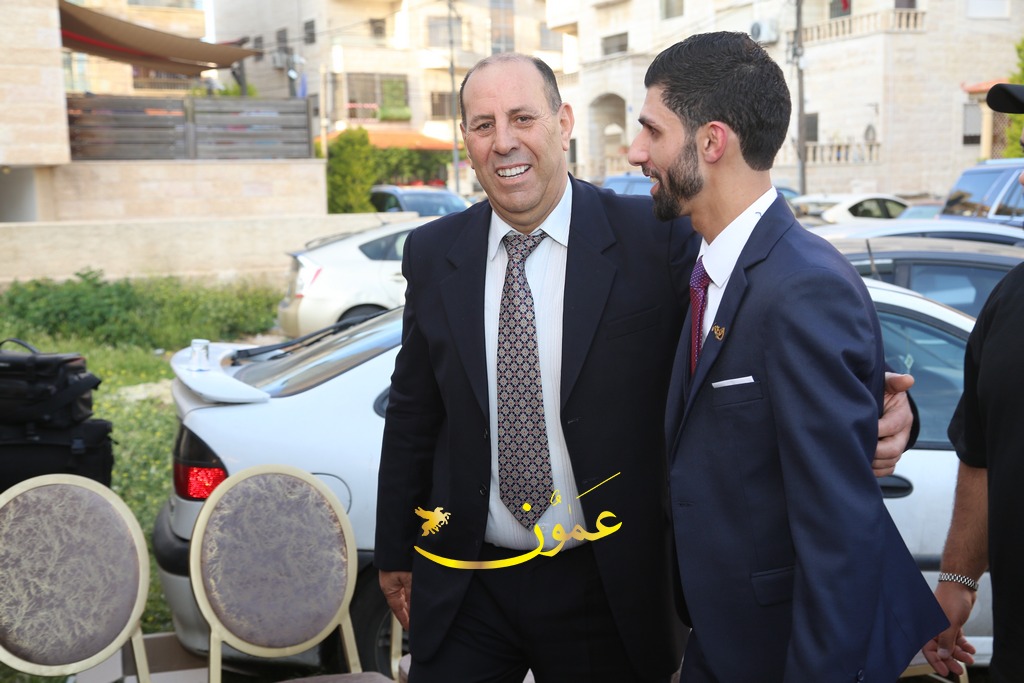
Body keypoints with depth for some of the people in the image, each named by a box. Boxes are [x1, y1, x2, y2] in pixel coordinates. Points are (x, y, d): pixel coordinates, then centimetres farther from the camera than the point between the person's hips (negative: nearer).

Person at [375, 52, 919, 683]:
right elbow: (412, 413, 8)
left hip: (608, 588, -2)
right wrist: (394, 552, 13)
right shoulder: (433, 254, 0)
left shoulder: (656, 239, -11)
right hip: (463, 584, 2)